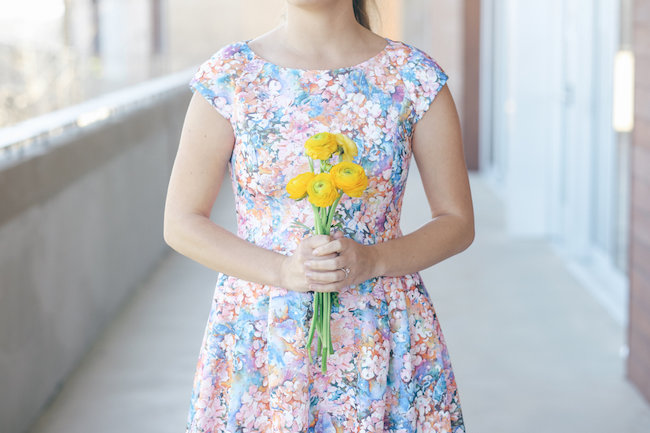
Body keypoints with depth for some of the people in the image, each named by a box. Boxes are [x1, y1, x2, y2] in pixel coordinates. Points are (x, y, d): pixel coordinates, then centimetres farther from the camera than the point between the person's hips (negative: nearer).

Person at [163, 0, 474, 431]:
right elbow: (182, 224, -2)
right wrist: (283, 271, -17)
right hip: (259, 341, 0)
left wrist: (373, 261, -17)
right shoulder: (229, 76, -4)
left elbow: (458, 222, 1)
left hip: (382, 341, 0)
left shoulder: (414, 77, -4)